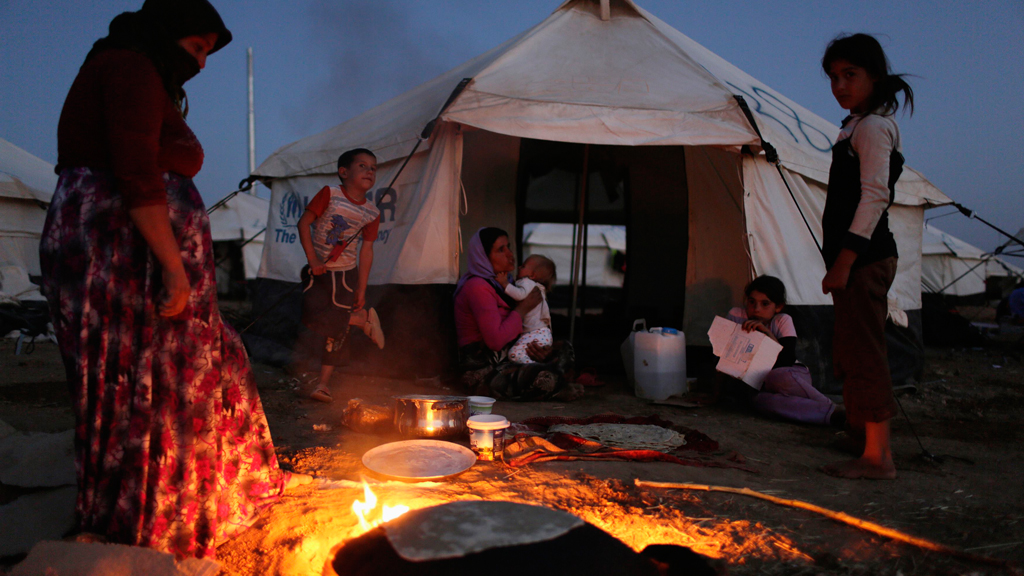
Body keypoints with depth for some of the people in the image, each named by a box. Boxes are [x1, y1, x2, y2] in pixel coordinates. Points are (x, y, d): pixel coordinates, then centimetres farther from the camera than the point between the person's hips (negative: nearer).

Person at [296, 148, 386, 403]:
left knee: (336, 328, -4)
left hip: (347, 275, 1)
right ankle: (362, 319, 5)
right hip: (320, 272, -1)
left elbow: (367, 250, 4)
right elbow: (304, 223, -6)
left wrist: (361, 289, 3)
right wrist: (312, 260, -13)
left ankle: (323, 383, 11)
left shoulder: (371, 213, 0)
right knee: (313, 320, -19)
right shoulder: (330, 194, -9)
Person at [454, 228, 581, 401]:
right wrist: (523, 308, -13)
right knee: (548, 376, -29)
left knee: (564, 349, 9)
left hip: (505, 360, 10)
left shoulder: (498, 283, 15)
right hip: (481, 371, -10)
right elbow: (496, 340, -25)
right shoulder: (478, 287, -16)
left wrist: (540, 349, -5)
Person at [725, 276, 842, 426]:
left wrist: (767, 333, -27)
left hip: (793, 375, -1)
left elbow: (787, 362, -18)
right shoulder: (736, 315, -4)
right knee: (758, 400, -38)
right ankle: (833, 415, -42)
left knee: (779, 376, -39)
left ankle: (833, 410, -30)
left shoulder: (783, 321, -6)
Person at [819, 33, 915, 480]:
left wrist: (844, 261, -22)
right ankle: (876, 450, 23)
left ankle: (877, 456, 1)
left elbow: (875, 195, -19)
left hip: (864, 258, -11)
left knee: (864, 355, -7)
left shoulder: (873, 126, -9)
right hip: (859, 258, 11)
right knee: (851, 355, 14)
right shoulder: (857, 127, 21)